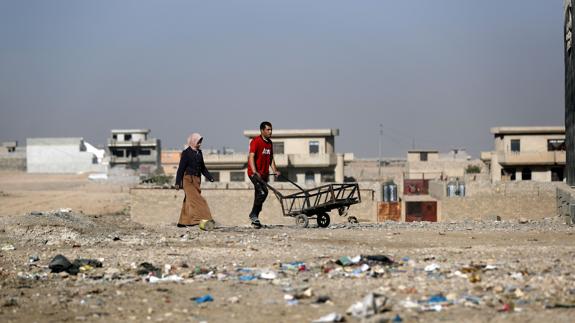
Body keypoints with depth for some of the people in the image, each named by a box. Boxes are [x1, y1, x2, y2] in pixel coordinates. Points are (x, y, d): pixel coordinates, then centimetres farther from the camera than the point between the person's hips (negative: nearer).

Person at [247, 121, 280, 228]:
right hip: (255, 173, -8)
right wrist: (255, 172, -28)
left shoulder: (269, 143, 15)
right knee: (263, 192, -22)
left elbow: (271, 158, 20)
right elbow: (251, 157, -18)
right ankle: (253, 215, -11)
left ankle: (254, 219, 17)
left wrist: (275, 171, 5)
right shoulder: (256, 141, -10)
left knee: (259, 195, 9)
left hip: (264, 174, 8)